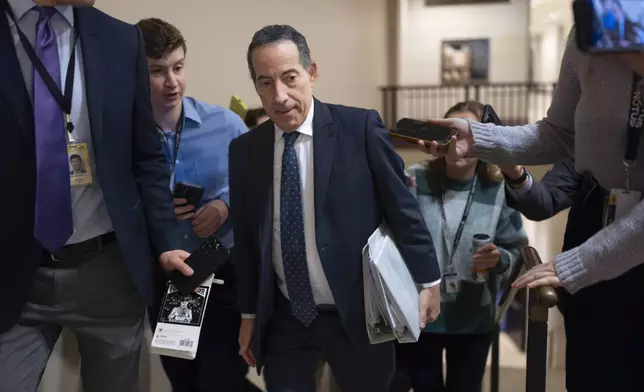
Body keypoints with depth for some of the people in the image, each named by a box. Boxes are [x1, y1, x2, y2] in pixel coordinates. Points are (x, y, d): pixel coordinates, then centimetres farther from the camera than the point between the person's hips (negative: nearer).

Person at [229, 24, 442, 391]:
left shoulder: (361, 128, -10)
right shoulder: (245, 150, 1)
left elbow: (403, 208, -5)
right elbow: (246, 238, 7)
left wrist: (427, 280, -2)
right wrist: (249, 313, 11)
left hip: (358, 313, -2)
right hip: (283, 320, 3)